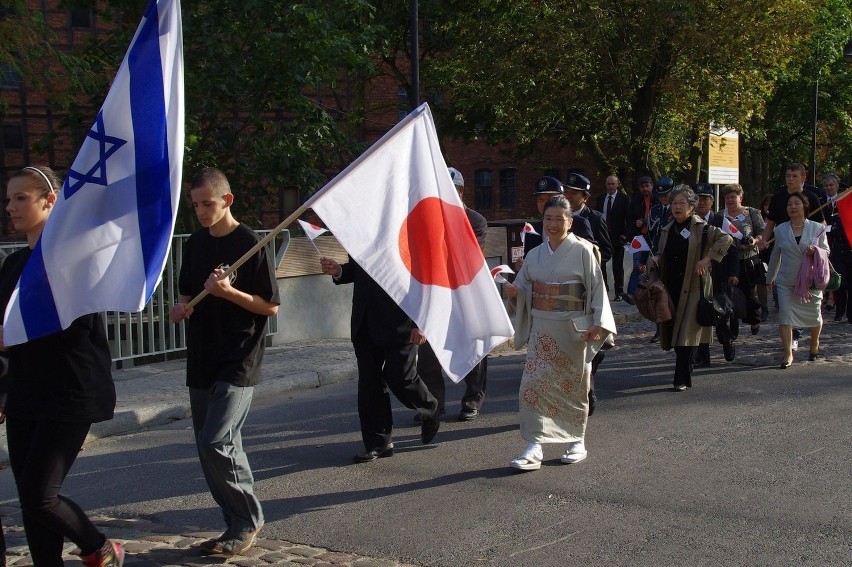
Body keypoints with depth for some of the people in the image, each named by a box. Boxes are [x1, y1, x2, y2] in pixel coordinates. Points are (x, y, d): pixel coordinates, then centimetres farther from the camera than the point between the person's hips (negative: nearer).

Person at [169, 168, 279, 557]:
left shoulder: (249, 244, -9)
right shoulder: (194, 244, 11)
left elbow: (270, 306, -8)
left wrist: (229, 292, -21)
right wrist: (181, 308, 1)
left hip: (238, 362, -7)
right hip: (201, 360, 7)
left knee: (216, 443, -16)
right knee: (212, 447, 9)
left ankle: (247, 520, 2)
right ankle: (238, 524, 21)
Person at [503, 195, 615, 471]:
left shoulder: (582, 251, -4)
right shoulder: (535, 255, 8)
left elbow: (597, 288, -6)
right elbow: (525, 289, 13)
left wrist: (598, 323, -15)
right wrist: (514, 292, -10)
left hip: (573, 331, -3)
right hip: (542, 329, 3)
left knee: (574, 386, 8)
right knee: (533, 384, -7)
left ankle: (577, 441, 25)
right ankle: (534, 446, -5)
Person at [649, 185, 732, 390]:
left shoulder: (701, 228, -4)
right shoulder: (667, 231, 15)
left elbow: (726, 239, -12)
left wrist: (707, 258, -17)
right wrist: (656, 259, 4)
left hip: (693, 287, -6)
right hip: (671, 287, 6)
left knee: (687, 333, -8)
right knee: (673, 332, 7)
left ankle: (682, 379, -4)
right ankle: (683, 375, 23)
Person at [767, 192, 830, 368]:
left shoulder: (817, 228, 0)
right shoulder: (780, 230, 5)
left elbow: (826, 251, 7)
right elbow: (776, 255, 15)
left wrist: (816, 251, -16)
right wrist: (771, 277, 19)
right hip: (786, 281, 1)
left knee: (814, 315, 10)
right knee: (785, 315, -10)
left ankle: (814, 345, 37)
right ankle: (788, 353, -5)